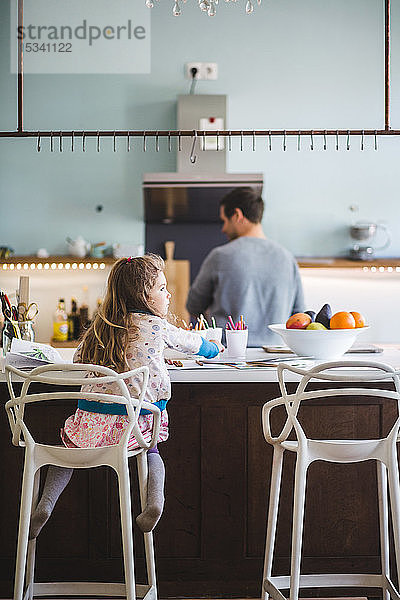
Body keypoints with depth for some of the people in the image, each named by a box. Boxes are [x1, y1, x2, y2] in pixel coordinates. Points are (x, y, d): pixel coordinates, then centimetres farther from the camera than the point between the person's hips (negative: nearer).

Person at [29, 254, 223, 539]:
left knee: (70, 444, 29)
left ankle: (46, 503, 11)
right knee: (151, 449, 28)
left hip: (93, 424, 2)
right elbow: (193, 342, 18)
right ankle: (155, 499, 1)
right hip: (136, 423, -2)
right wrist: (214, 347, 40)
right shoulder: (158, 326, 1)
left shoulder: (101, 327, 9)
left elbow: (79, 359, 24)